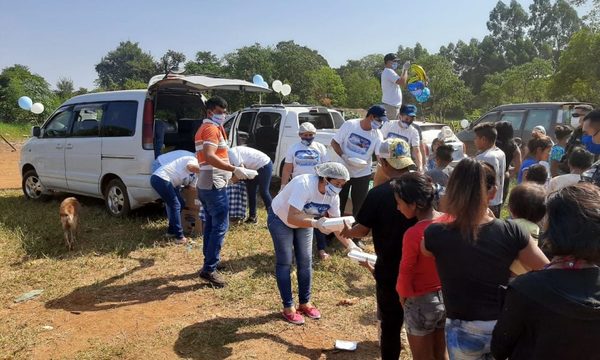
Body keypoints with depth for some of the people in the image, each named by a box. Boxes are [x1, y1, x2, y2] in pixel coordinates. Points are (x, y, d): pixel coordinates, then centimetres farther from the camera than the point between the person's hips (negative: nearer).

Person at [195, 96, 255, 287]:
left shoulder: (204, 128, 19)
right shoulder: (212, 129, -14)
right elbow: (210, 156, -30)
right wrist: (235, 169, -33)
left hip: (205, 184, 11)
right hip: (214, 185, -11)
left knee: (211, 224, 16)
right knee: (220, 226, -9)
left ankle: (210, 261, 25)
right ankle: (209, 269, -8)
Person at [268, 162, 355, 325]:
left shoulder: (333, 196, -17)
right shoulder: (304, 185, -38)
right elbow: (291, 218, -44)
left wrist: (351, 245, -21)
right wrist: (315, 223, -56)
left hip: (304, 221, 6)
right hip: (280, 219, -6)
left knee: (305, 262, 6)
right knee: (284, 263, -3)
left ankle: (305, 303, 21)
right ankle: (288, 307, 8)